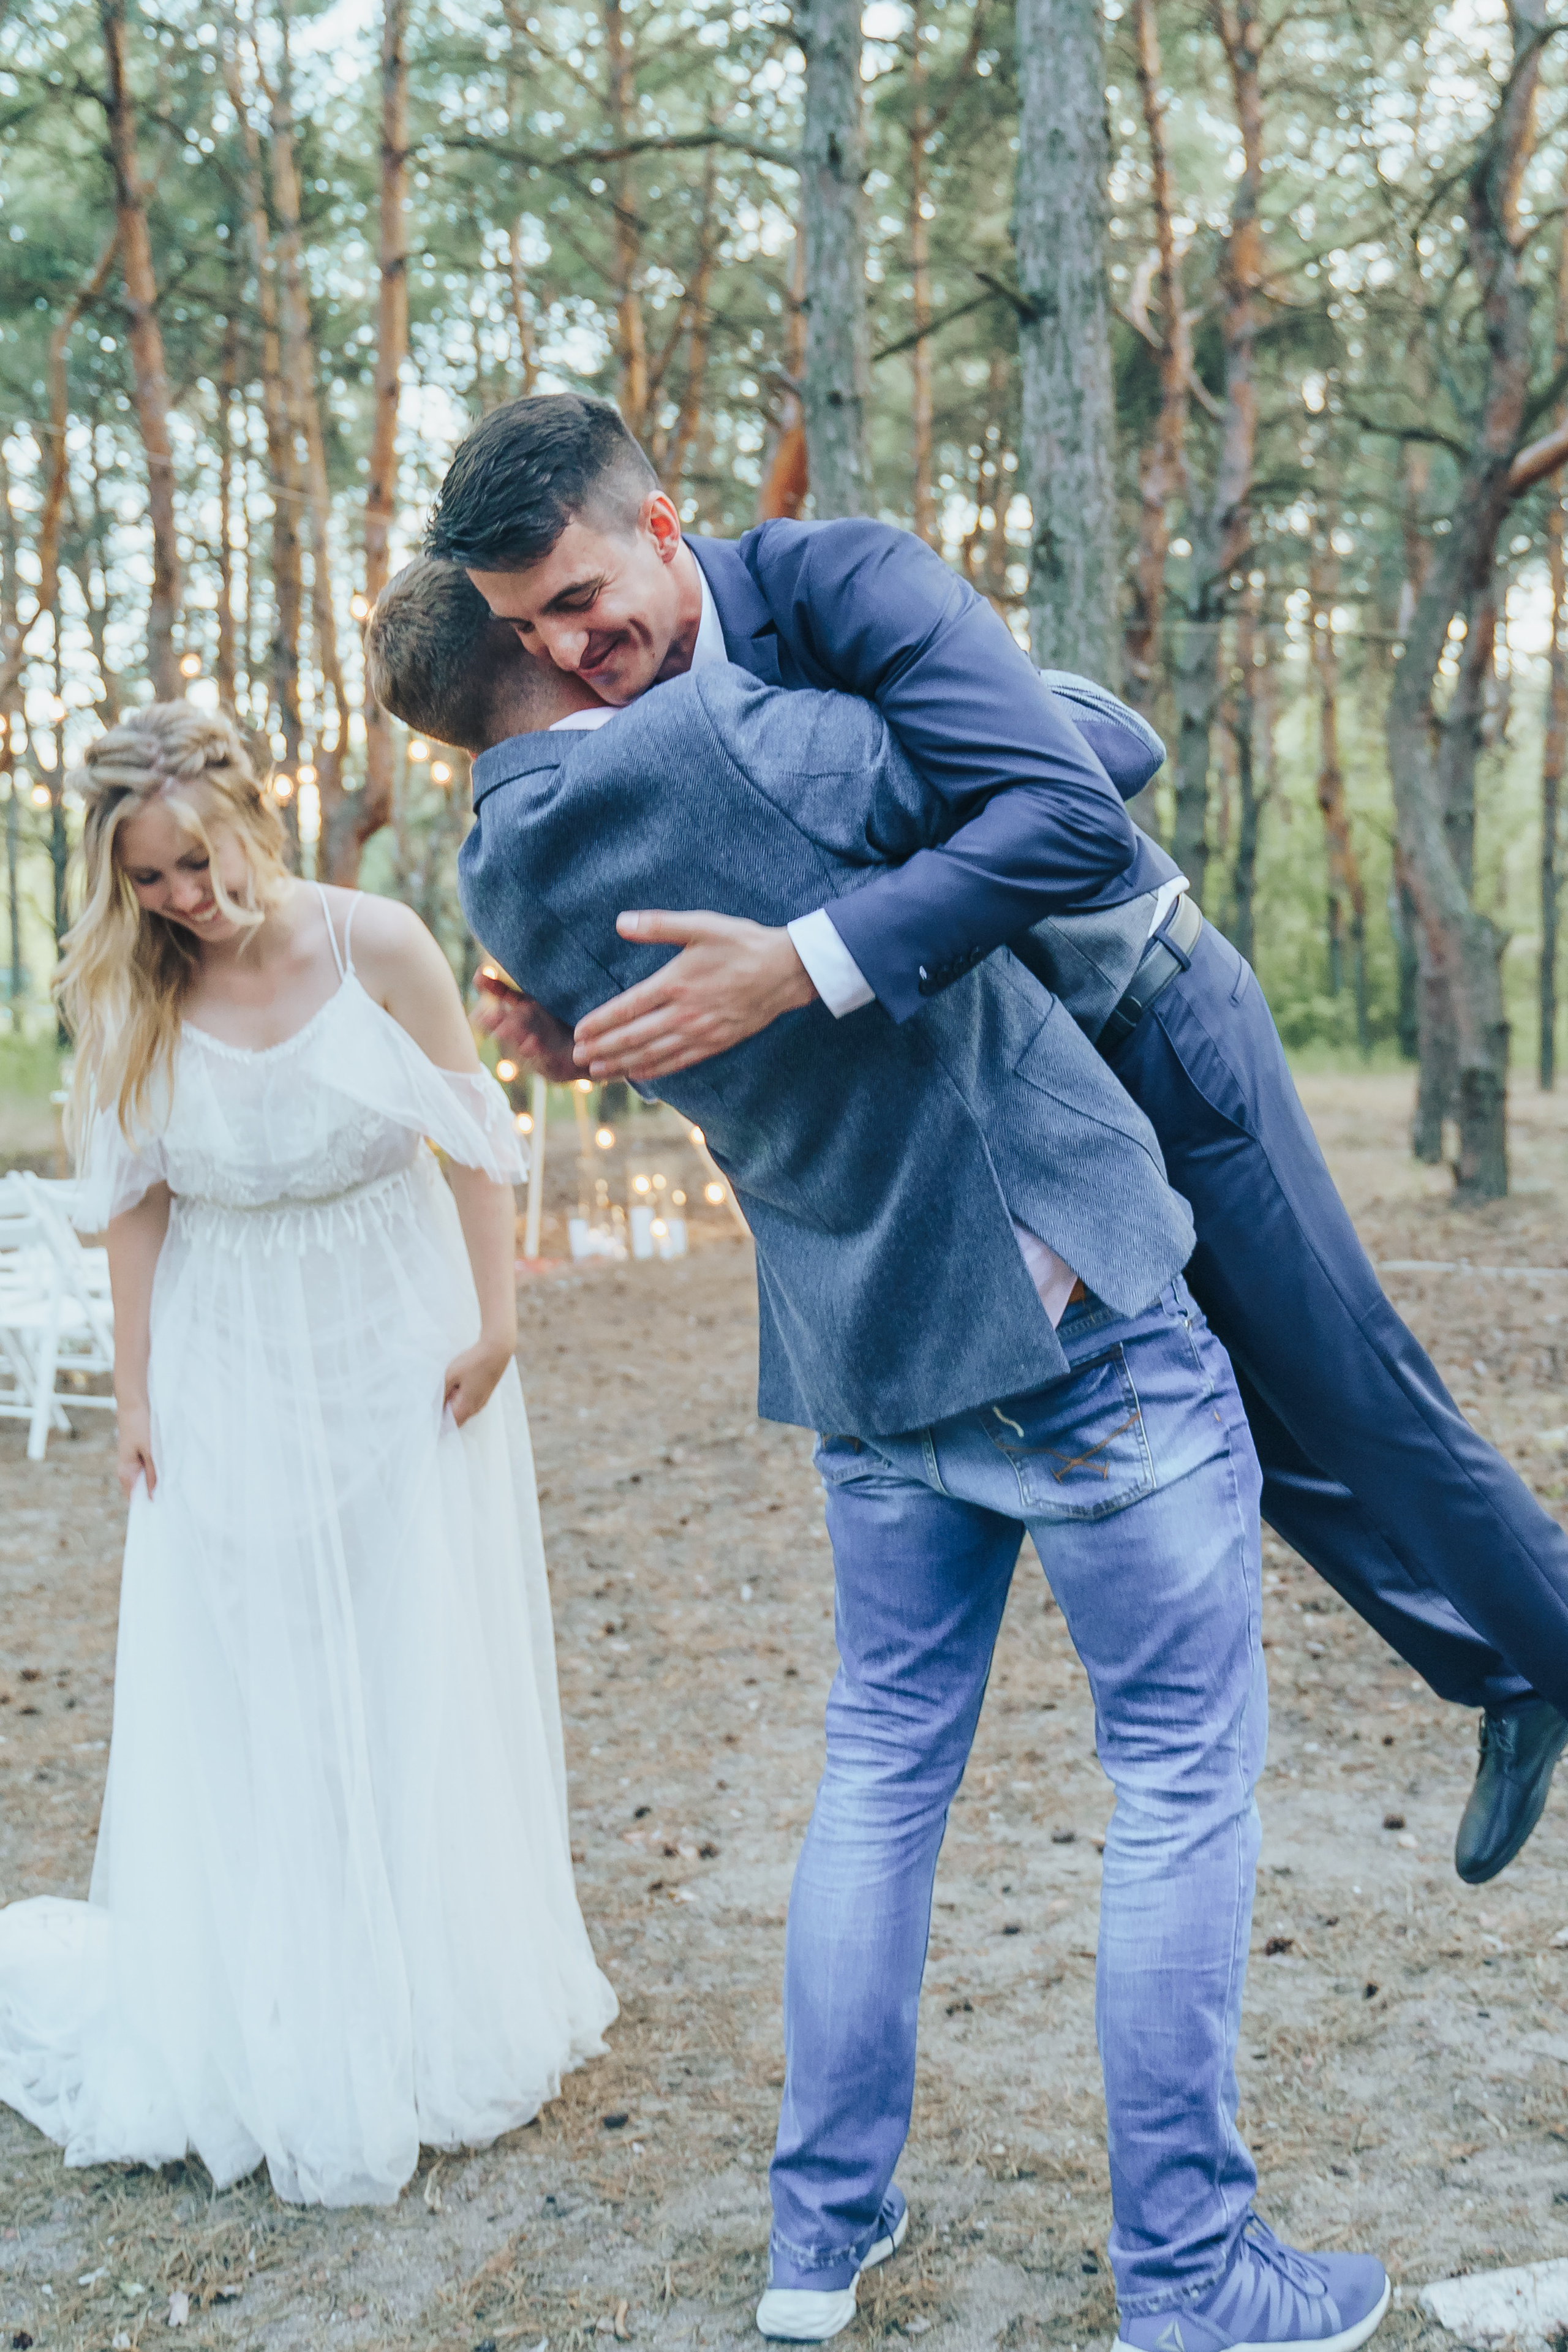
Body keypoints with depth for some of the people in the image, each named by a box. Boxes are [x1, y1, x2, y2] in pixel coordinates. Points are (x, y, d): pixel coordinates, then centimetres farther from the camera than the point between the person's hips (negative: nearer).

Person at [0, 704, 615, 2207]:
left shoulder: (376, 946, -14)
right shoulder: (122, 1001, -10)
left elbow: (474, 1138, -6)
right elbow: (136, 1205, -2)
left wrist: (494, 1320, -8)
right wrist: (135, 1393, -1)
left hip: (399, 1343, -1)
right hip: (231, 1366, 1)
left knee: (425, 1675, 8)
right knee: (242, 1699, 7)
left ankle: (445, 2015, 27)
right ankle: (270, 2039, 23)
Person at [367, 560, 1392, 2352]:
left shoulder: (508, 876, 1)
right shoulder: (734, 734, -19)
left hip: (867, 1361, 6)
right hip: (1073, 1317, -6)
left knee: (882, 1772, 19)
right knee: (1184, 1776, 7)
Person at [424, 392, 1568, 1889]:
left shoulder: (843, 583, -26)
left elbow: (1066, 810, -40)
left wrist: (794, 969, -48)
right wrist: (570, 1017, -17)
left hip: (1145, 1021, -6)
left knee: (1336, 1380, 4)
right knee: (1242, 1429, 13)